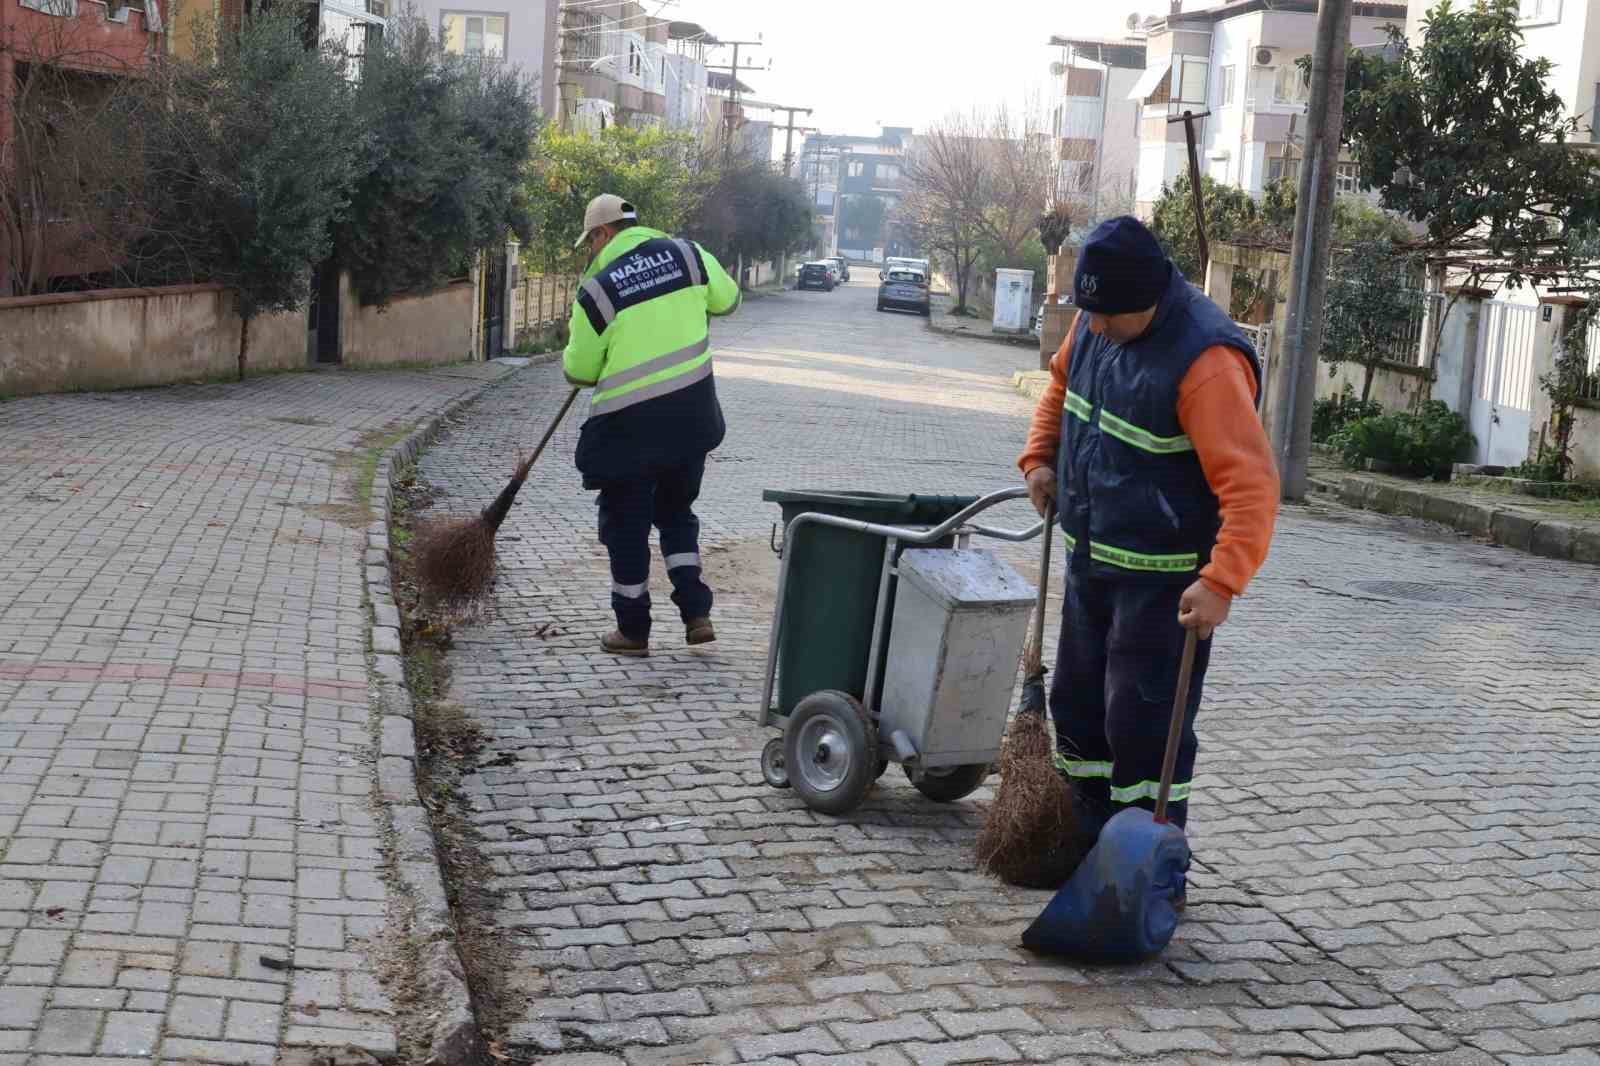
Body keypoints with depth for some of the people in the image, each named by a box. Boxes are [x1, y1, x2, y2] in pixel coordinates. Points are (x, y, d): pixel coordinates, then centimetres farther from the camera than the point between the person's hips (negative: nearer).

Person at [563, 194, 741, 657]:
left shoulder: (596, 290, -9)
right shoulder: (686, 253, -1)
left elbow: (580, 371, -1)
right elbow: (727, 299, 15)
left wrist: (575, 345, 21)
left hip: (629, 425, -4)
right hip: (692, 414, 4)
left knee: (626, 523, 11)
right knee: (676, 511, 22)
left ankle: (633, 630, 19)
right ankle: (696, 613, 14)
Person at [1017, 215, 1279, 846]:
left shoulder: (1205, 362, -27)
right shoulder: (1096, 323, -1)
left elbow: (1251, 484, -31)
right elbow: (1063, 383, 22)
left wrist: (1221, 583, -37)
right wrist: (1040, 458, 8)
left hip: (1162, 578, -9)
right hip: (1090, 561, 9)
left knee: (1144, 725, -4)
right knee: (1077, 705, 18)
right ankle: (1094, 848, 34)